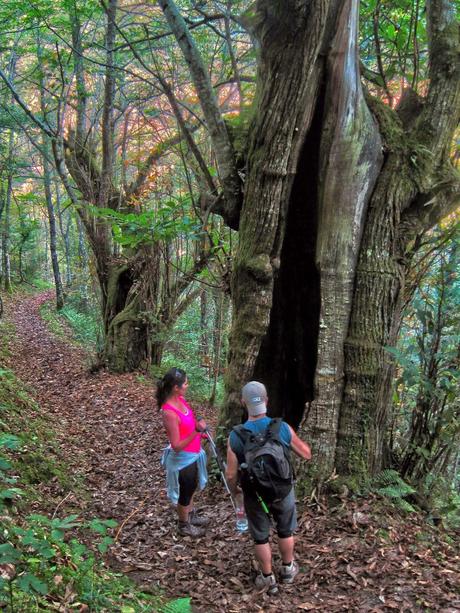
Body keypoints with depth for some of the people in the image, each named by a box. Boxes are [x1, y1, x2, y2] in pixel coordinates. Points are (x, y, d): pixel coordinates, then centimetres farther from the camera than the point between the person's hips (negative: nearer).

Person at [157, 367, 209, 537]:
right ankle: (184, 526, 39)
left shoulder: (180, 399, -7)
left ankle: (191, 515, 52)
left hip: (192, 455, 8)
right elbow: (177, 446, -29)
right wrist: (197, 431, -35)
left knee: (191, 488, 29)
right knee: (185, 492, 15)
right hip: (182, 459, -8)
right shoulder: (169, 413, -33)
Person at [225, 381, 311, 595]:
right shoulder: (283, 428, -20)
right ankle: (288, 569, 46)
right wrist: (297, 439, 14)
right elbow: (306, 454, -6)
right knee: (285, 531, 25)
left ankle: (268, 579, 37)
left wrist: (234, 490, 5)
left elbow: (231, 474, -16)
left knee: (261, 537, 20)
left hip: (255, 496, -1)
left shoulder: (235, 436, -22)